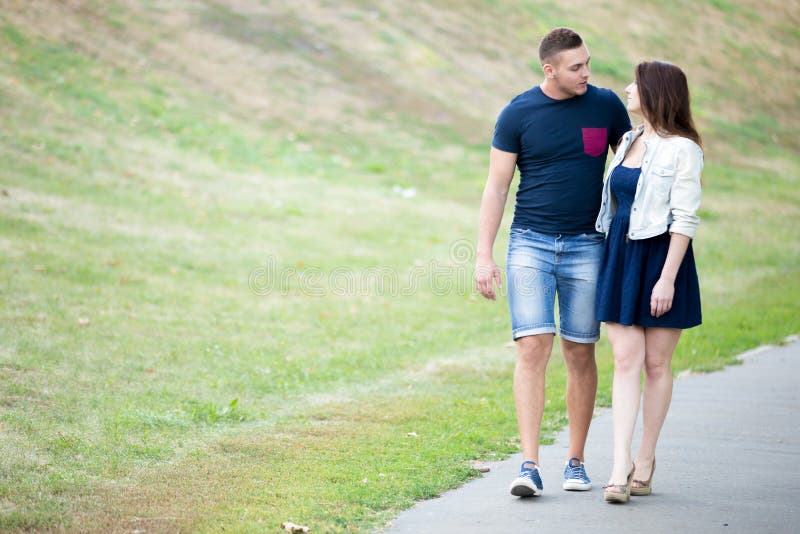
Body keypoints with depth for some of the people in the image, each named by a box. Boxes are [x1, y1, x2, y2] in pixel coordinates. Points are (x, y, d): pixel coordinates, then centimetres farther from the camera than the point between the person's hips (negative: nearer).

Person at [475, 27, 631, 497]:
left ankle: (576, 462, 17)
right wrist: (484, 256, -3)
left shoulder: (606, 105, 3)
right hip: (531, 243, -1)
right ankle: (530, 466, -12)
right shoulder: (518, 114, -1)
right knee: (533, 348, -11)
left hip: (586, 247, 1)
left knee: (580, 354, 5)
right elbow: (497, 186, 2)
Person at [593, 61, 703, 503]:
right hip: (620, 257, 6)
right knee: (625, 361, -2)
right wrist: (608, 262, 14)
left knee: (656, 364, 4)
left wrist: (668, 278, -18)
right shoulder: (629, 141, 13)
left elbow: (685, 218, -12)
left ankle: (645, 461, 14)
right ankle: (621, 467, -7)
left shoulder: (682, 149, -8)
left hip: (661, 259, -5)